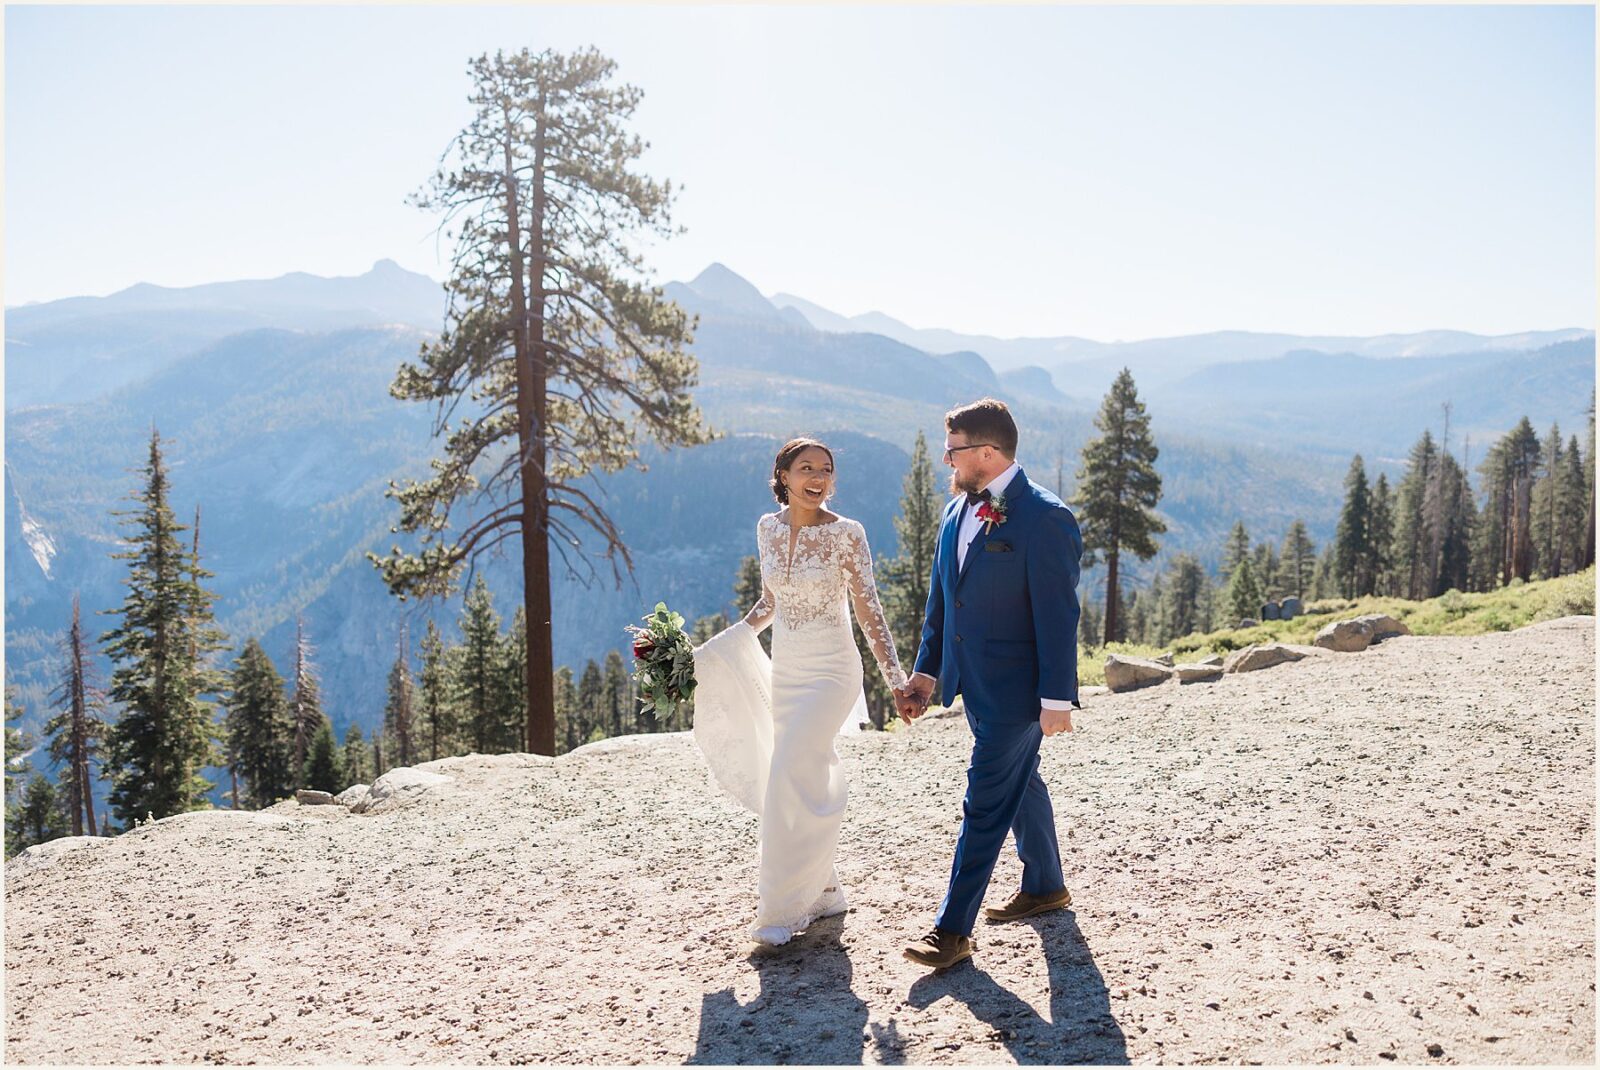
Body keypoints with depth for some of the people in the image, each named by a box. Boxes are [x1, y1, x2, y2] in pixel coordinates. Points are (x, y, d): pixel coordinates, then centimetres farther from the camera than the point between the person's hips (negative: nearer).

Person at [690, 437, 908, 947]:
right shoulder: (768, 527, 3)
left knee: (790, 781, -11)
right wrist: (716, 649, 12)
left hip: (830, 671, -6)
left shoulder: (845, 533, -12)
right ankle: (822, 892, 28)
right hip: (784, 669, 6)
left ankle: (785, 908, 2)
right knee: (807, 782, 13)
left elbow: (869, 611, -11)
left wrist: (895, 679, -17)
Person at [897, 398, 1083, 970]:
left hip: (1015, 688, -8)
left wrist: (1057, 700, -18)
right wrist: (926, 671, 13)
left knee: (986, 801, -3)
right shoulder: (958, 508, 6)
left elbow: (1059, 615, -18)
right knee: (1019, 783, 22)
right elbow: (941, 597, 13)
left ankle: (953, 928, 5)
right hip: (975, 684, 8)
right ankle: (1045, 886, 40)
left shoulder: (1045, 517, -19)